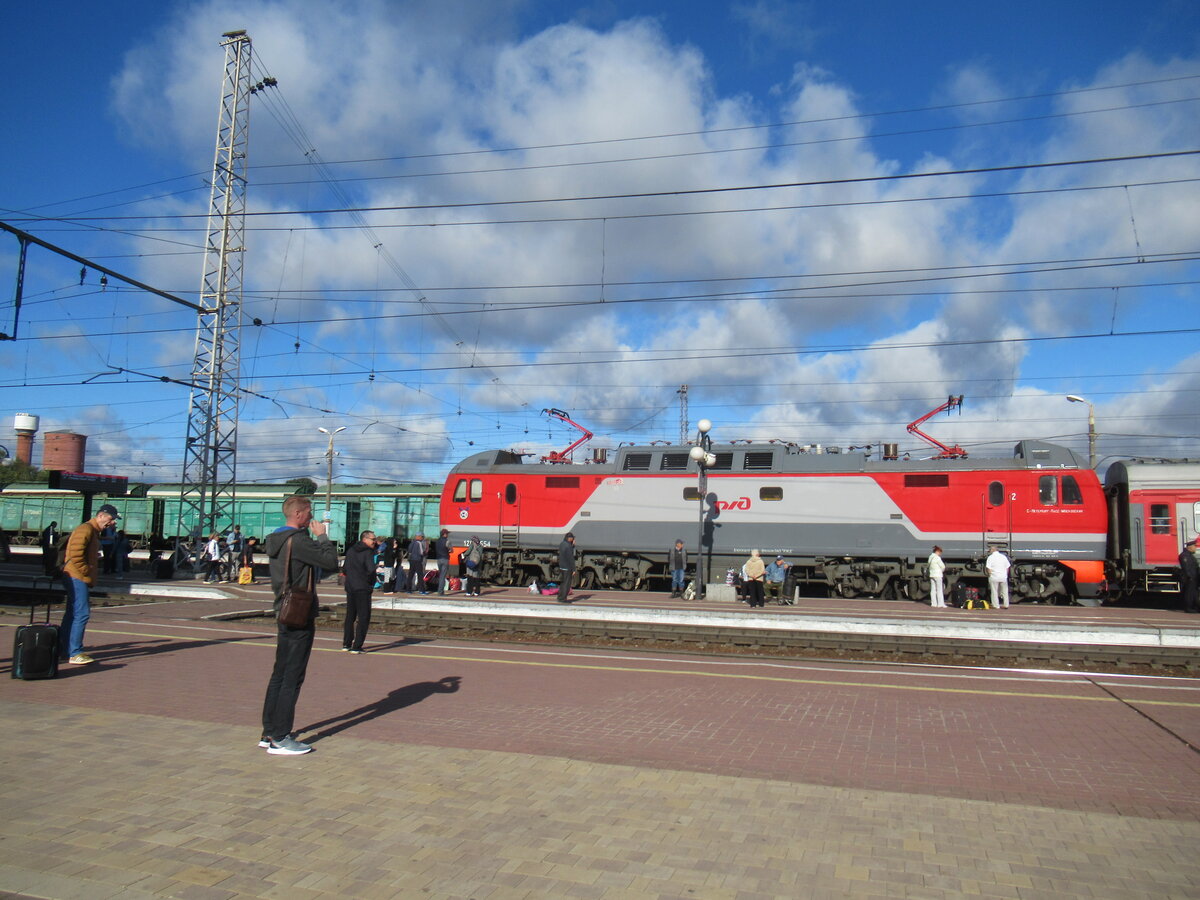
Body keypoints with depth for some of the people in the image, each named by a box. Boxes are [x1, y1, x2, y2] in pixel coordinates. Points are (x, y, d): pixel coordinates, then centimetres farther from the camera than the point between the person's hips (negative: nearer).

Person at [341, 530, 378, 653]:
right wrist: (371, 581, -8)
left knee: (350, 616, 17)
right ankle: (356, 646, -4)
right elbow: (371, 570, -24)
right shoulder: (368, 552, -12)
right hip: (363, 588, -7)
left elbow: (344, 569, 13)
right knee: (363, 617, 0)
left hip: (350, 587, 7)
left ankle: (346, 644, 21)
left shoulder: (350, 551, 10)